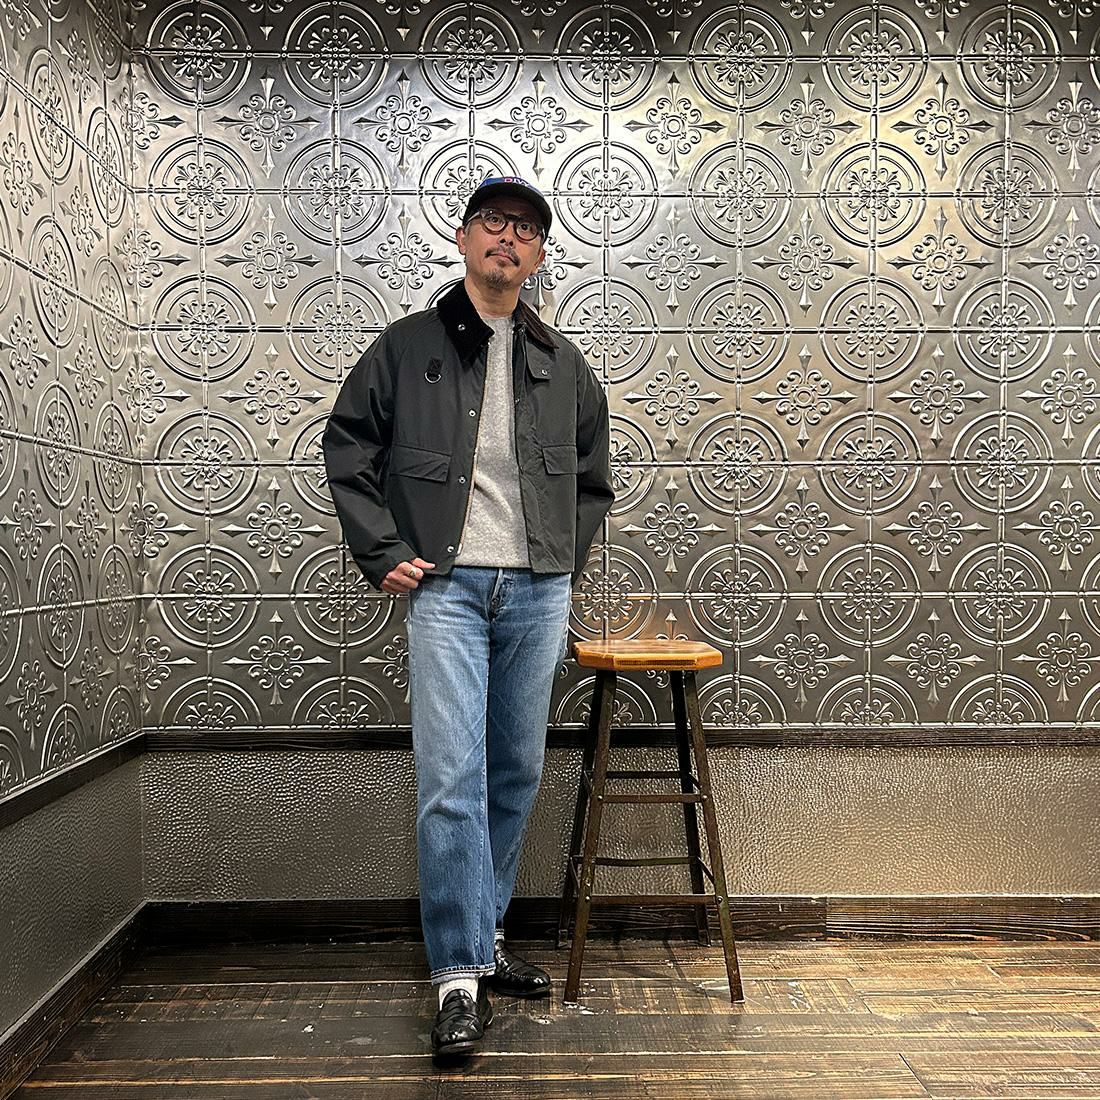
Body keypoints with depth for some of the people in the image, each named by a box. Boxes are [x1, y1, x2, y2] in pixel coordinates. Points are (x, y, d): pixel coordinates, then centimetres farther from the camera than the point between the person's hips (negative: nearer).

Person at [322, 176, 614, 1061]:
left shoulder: (563, 365, 14)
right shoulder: (407, 347, 6)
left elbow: (594, 479, 22)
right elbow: (348, 448, 7)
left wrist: (567, 560, 10)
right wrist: (382, 553, -2)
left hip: (538, 592, 4)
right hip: (446, 587, -3)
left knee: (517, 776, 10)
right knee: (452, 779, -9)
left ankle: (485, 934, 27)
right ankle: (461, 979, -1)